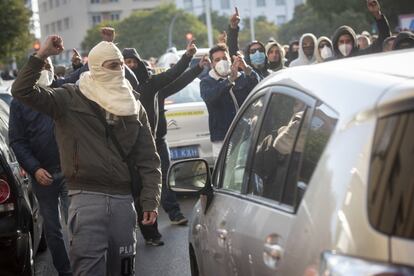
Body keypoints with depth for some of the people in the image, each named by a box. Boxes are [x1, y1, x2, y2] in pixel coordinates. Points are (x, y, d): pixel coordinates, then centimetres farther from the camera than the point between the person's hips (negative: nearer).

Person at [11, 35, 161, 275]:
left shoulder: (134, 107, 12)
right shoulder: (70, 100, 1)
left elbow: (148, 159, 10)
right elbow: (22, 91, -9)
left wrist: (150, 200, 2)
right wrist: (41, 56, -18)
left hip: (124, 199, 4)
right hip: (87, 196, -4)